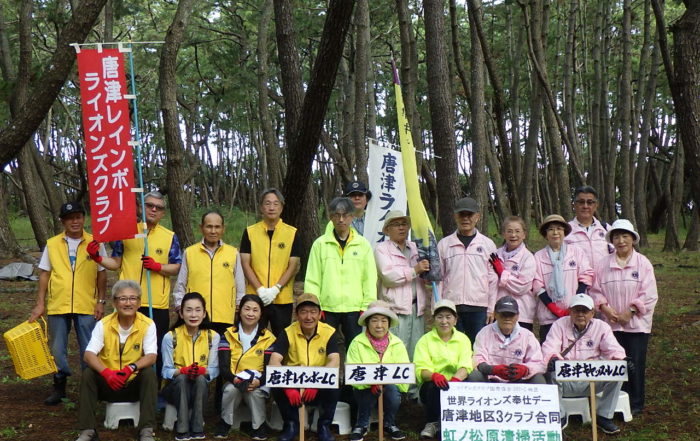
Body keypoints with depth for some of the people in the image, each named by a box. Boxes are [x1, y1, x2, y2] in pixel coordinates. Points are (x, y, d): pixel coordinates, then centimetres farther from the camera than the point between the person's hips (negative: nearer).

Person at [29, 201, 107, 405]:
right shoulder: (52, 244, 4)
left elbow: (101, 274, 4)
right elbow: (44, 274, 6)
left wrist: (101, 301, -1)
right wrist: (40, 303, 1)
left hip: (87, 306, -1)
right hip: (57, 305, 1)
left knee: (88, 350, 5)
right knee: (57, 349, 9)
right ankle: (59, 387, 24)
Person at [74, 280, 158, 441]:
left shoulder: (147, 325, -9)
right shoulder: (103, 324, -7)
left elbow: (151, 356, -18)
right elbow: (89, 355, -17)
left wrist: (131, 368, -38)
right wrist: (106, 372, -36)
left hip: (134, 385, -1)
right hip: (108, 384, 1)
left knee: (149, 373, -29)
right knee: (87, 374, -24)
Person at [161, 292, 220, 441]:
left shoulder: (213, 336, -7)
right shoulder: (170, 336, -12)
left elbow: (214, 370, -7)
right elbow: (166, 371, -11)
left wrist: (201, 370, -30)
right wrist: (184, 370, -31)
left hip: (200, 386, 1)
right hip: (175, 386, -1)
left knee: (201, 378, -32)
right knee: (182, 378, -34)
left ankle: (197, 428, -26)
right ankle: (182, 429, -30)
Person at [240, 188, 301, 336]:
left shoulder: (292, 233, 3)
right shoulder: (249, 232, 5)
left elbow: (293, 266, 0)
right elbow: (245, 264, 1)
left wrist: (275, 289, -13)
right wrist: (260, 289, -11)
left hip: (282, 299, 0)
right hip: (255, 298, 0)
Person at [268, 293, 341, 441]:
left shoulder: (329, 332, -6)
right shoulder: (288, 333, -6)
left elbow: (334, 361, -19)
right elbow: (274, 361, -18)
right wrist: (288, 387, -34)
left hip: (319, 388, 0)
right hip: (293, 385, 1)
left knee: (333, 386, -31)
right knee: (277, 385, -29)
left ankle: (324, 426, -3)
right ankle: (291, 424, -2)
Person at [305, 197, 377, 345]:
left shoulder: (363, 244, 5)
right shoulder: (320, 244, 3)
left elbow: (370, 279, 5)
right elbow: (312, 279, 2)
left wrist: (367, 307, -2)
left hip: (354, 307, 1)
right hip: (327, 307, 0)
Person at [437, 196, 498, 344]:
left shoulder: (488, 244, 7)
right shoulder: (444, 244, 8)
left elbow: (493, 279, 7)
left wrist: (492, 309, 1)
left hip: (479, 307, 0)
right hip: (451, 307, 1)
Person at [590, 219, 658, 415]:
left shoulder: (643, 263, 0)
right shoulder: (603, 264, 6)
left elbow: (649, 294, -4)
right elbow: (595, 291, 7)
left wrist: (630, 311, -12)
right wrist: (604, 307, -10)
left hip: (637, 323, -2)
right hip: (611, 323, 2)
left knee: (635, 363, 1)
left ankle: (635, 404, 13)